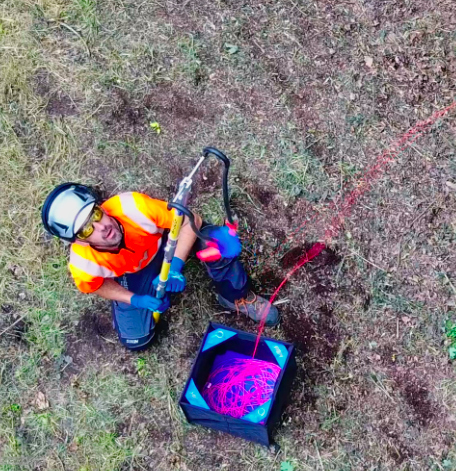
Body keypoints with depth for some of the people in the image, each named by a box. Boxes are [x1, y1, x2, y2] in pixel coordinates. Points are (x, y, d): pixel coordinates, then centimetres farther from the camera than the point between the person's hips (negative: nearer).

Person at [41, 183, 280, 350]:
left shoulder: (131, 207, -40)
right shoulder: (84, 264, -33)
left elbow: (191, 221, -28)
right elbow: (100, 285, -7)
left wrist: (175, 266, -37)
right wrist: (138, 300, -20)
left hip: (165, 242, -1)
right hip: (131, 274, 2)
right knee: (135, 340, -7)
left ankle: (237, 297, -2)